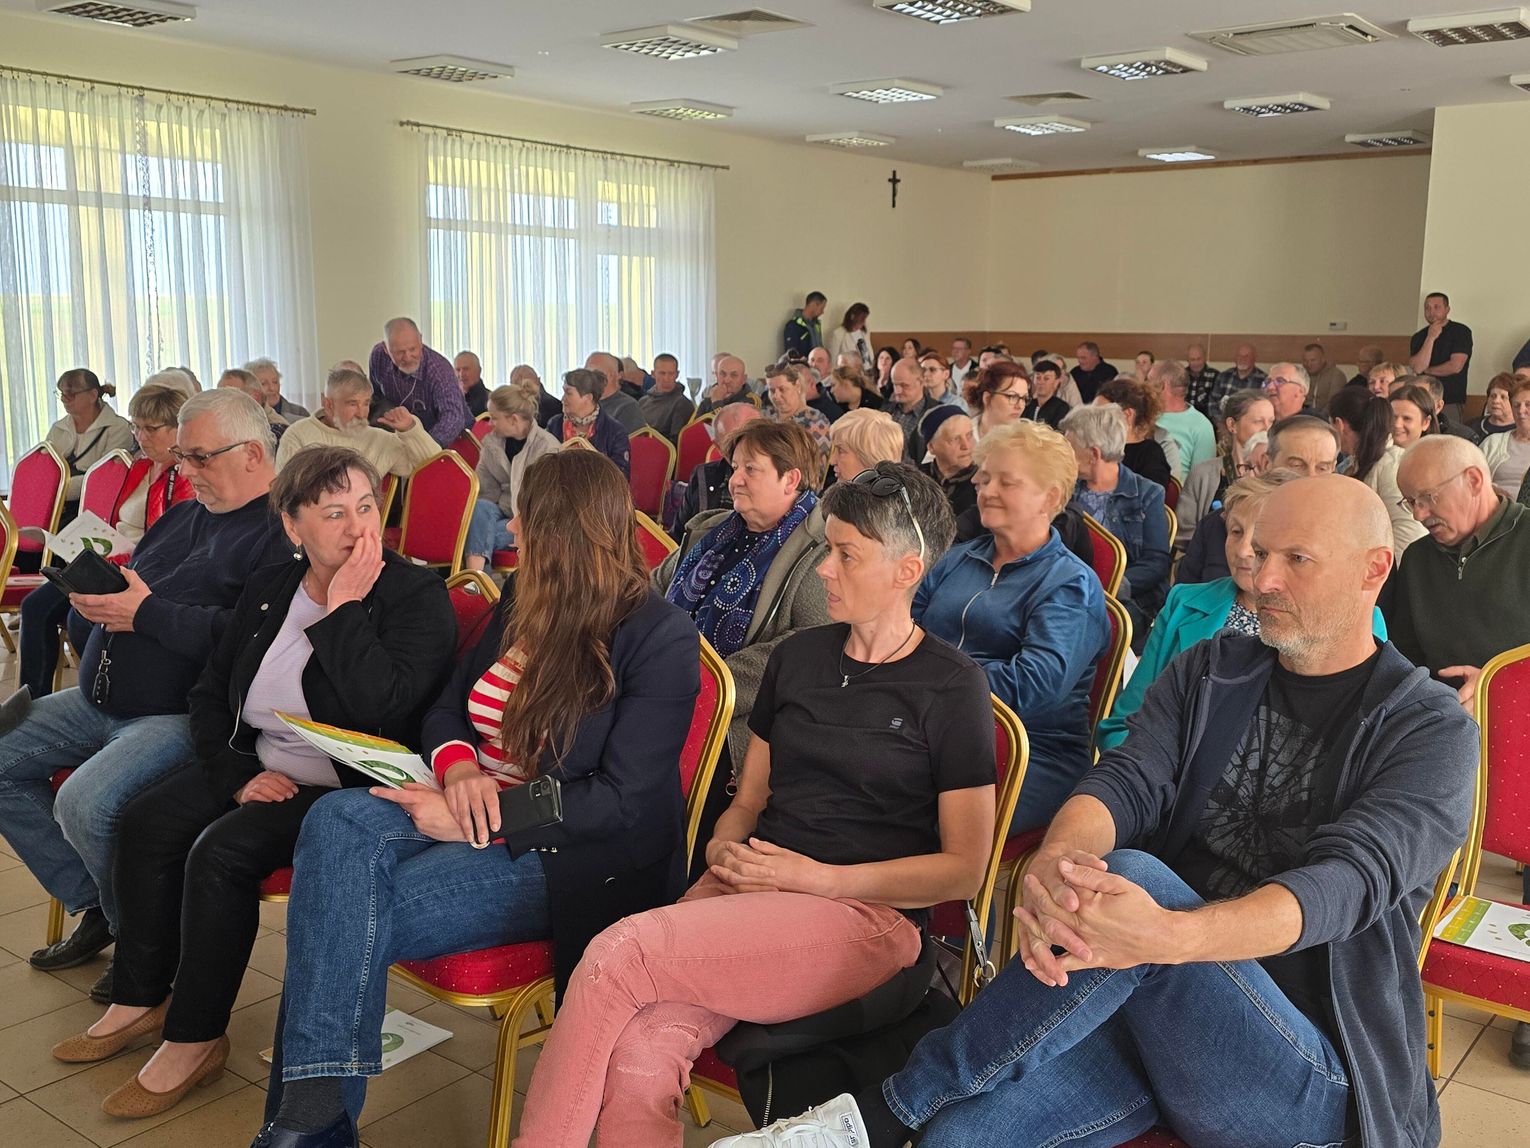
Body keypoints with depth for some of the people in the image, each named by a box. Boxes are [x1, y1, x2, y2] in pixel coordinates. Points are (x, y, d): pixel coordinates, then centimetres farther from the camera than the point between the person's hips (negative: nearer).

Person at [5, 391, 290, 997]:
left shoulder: (281, 534, -15)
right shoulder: (181, 516, 17)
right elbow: (131, 587, 23)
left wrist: (146, 613, -22)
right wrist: (96, 598, -2)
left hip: (183, 714, -10)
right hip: (99, 699, 10)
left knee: (85, 803, -29)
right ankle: (92, 906, 14)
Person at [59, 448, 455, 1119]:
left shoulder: (417, 596, -13)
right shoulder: (268, 595, 7)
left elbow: (383, 706, -27)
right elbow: (210, 694, 14)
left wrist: (343, 607, -24)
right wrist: (239, 772, -1)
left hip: (350, 787, -7)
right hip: (260, 768, 8)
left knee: (221, 852, -23)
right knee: (146, 820, -7)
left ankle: (196, 1039, -6)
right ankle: (140, 1000, 10)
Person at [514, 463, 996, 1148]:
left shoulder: (951, 687, -1)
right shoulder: (798, 657, 16)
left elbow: (964, 868, -3)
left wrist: (816, 876, -10)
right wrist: (725, 848, -1)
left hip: (863, 916, -4)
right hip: (752, 889, 5)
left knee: (619, 953, -25)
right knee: (638, 1057, -27)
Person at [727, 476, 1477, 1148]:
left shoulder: (1430, 731, -5)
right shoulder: (1212, 670, 9)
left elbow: (1345, 884, -22)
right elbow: (1125, 781, -8)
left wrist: (1167, 936, -42)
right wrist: (1053, 863, -34)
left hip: (1313, 1074, -3)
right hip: (1147, 1009, 3)